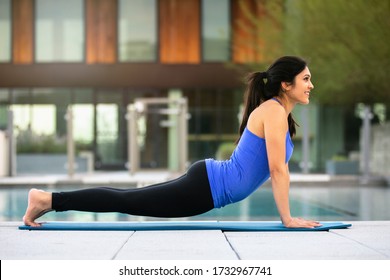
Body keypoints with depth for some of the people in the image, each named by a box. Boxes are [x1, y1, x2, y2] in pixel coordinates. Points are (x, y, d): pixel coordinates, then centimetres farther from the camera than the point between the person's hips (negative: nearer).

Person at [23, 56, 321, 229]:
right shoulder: (274, 111, -16)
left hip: (208, 181, 9)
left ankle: (49, 199, 18)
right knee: (128, 202, -4)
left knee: (130, 199, 14)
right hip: (206, 186, -9)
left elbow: (277, 167, 20)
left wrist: (286, 214, 16)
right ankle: (49, 199, 0)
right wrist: (287, 218, -16)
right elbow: (278, 169, -20)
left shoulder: (277, 111, 14)